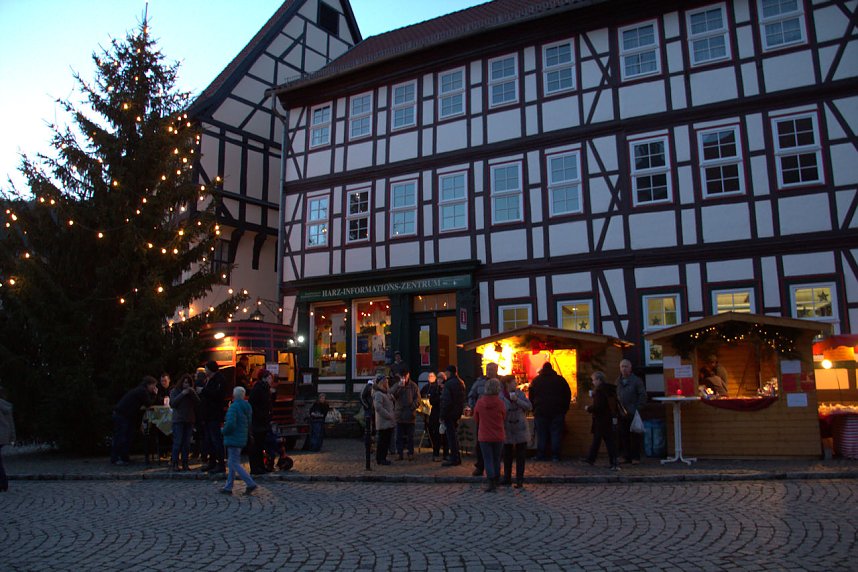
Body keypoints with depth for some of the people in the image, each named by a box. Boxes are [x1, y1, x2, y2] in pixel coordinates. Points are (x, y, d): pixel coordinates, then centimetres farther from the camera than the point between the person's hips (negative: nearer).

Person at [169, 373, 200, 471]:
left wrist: (193, 393, -11)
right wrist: (182, 394, -12)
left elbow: (198, 402, 2)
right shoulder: (174, 391, 7)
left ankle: (185, 464, 6)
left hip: (189, 420, 3)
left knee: (187, 443, 3)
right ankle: (174, 463, -2)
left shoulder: (191, 392, 13)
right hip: (178, 420, -3)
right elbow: (172, 403, -7)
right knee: (178, 442, -7)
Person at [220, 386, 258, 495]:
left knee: (235, 464, -4)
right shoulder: (247, 407, 10)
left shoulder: (234, 407, -18)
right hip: (242, 439, 9)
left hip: (233, 439, -9)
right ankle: (228, 487, 20)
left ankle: (251, 484, -9)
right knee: (231, 463, 16)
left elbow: (230, 424, -27)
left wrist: (223, 431, -6)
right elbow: (249, 424, 15)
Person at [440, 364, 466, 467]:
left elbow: (446, 401, -20)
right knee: (454, 434, 17)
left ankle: (454, 459, -1)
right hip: (458, 413, 9)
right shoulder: (461, 383, 10)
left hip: (450, 413, -9)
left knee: (451, 435, -3)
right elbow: (462, 399, 16)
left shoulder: (448, 384, -17)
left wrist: (442, 416, -15)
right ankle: (457, 458, 22)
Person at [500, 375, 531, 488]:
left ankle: (519, 480, 11)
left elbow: (529, 407, -7)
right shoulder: (500, 397, -7)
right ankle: (507, 478, 22)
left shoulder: (520, 393, 1)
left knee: (520, 456, 4)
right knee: (507, 455, 9)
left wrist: (517, 400, -18)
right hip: (507, 430, -1)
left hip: (520, 429, 2)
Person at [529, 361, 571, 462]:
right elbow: (568, 394, 6)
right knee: (556, 434, 3)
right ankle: (555, 455, 0)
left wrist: (534, 408, 14)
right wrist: (565, 408, 12)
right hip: (557, 412, 0)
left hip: (540, 411, 0)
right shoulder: (560, 379, 4)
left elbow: (531, 396, 7)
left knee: (541, 435, 4)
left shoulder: (536, 380, 5)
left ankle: (541, 455, 4)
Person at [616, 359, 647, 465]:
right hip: (621, 414, 4)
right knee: (623, 436, 6)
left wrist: (637, 408, -10)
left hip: (633, 414, -4)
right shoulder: (618, 381, 12)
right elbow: (615, 396, 16)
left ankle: (635, 457, 6)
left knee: (635, 436, 0)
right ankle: (626, 456, 14)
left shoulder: (636, 380, -1)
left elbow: (643, 395, -3)